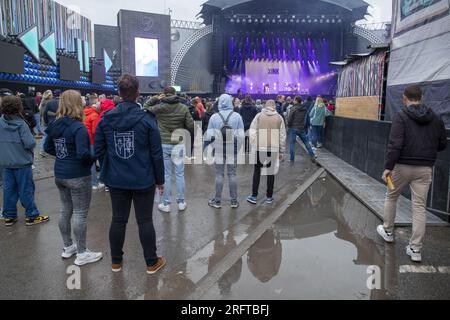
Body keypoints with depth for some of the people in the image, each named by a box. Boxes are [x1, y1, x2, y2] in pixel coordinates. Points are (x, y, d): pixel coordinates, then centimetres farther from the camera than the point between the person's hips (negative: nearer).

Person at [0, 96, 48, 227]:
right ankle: (32, 216, 14)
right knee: (26, 190, 4)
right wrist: (30, 145, 0)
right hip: (22, 162, -5)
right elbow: (30, 143, -21)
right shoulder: (21, 124, -17)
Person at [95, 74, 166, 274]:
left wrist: (107, 172, 16)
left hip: (116, 180, 3)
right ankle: (152, 263, 22)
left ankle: (116, 261, 31)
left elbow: (99, 151, 3)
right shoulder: (146, 119, -11)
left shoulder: (106, 119, -1)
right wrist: (160, 179, 0)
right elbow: (156, 153, -9)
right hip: (143, 180, -3)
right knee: (145, 221, 7)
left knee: (118, 220, 15)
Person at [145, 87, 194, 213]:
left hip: (163, 144, 0)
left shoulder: (159, 108, -6)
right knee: (180, 174, 10)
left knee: (166, 175, 8)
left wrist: (156, 99, 7)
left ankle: (166, 204, 16)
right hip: (178, 144, 1)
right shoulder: (183, 108, -5)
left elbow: (146, 107, 13)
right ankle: (181, 202, 18)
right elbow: (191, 126, -3)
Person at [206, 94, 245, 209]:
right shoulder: (237, 116, -6)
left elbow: (209, 135, -3)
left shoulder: (214, 117, -5)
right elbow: (241, 135, -7)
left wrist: (212, 146, 13)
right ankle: (234, 201, 16)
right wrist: (238, 147, 7)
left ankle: (217, 201, 15)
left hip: (219, 150, 0)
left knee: (219, 175, 8)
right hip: (233, 149, 0)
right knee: (232, 174, 9)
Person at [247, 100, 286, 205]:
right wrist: (282, 151, 11)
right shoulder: (279, 118, 4)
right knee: (271, 172, 10)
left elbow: (252, 132, -3)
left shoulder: (259, 116, 2)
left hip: (259, 148, 0)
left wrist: (253, 146, 3)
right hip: (273, 149, 1)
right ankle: (269, 197, 18)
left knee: (257, 171, 11)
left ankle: (254, 196, 14)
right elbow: (282, 136, 5)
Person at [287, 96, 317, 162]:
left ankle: (292, 159, 5)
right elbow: (306, 119, 11)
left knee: (292, 143, 3)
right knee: (306, 142, 17)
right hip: (302, 128, 5)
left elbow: (289, 119, -14)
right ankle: (312, 156, 20)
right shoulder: (305, 109, 4)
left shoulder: (294, 108, -14)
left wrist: (288, 126, -1)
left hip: (293, 128, -5)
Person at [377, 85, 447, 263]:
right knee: (420, 207, 6)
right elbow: (442, 145, 11)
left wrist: (388, 167, -16)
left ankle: (388, 231, 34)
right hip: (425, 169, 3)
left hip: (402, 166, -3)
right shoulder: (436, 118, 6)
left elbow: (395, 144, -18)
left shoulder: (401, 116, -9)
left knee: (391, 197, 19)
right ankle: (416, 249, 9)